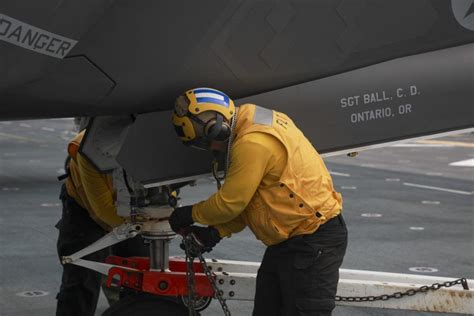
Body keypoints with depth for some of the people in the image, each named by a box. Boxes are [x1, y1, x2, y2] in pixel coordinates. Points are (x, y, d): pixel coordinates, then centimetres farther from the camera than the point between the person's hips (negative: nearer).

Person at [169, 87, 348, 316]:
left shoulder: (252, 144, -24)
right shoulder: (253, 125, 8)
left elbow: (230, 202, -18)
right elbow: (248, 199, 13)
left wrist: (192, 214, 0)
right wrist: (217, 232, 5)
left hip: (314, 242, -11)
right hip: (289, 239, 11)